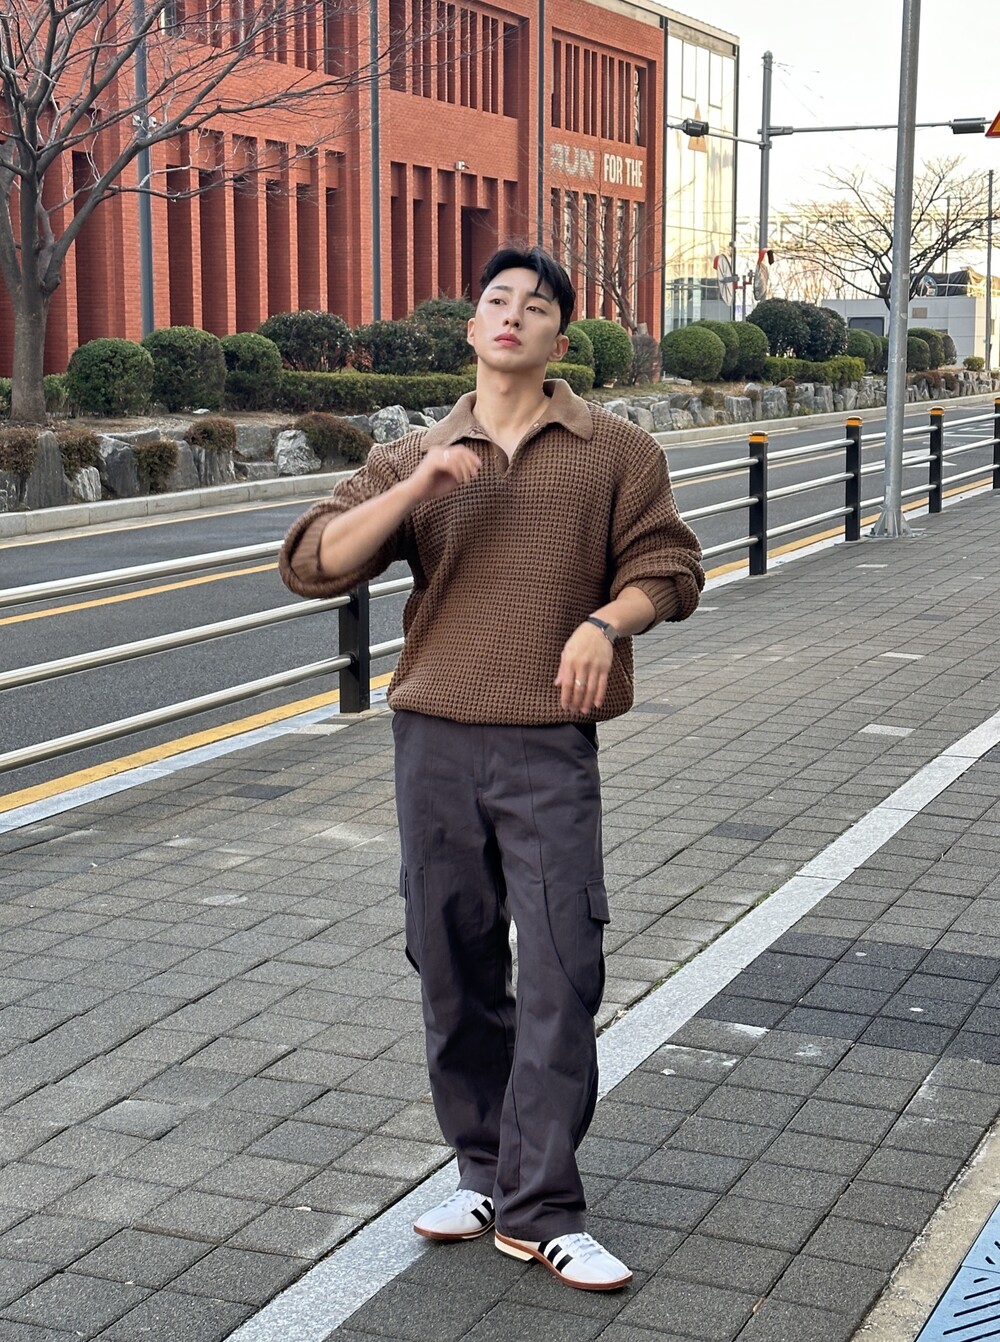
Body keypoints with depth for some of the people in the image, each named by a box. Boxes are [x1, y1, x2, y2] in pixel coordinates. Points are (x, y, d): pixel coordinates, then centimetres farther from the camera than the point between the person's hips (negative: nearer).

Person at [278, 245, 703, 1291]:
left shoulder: (614, 451, 6)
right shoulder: (414, 460, 10)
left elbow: (668, 567, 7)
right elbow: (312, 566, 0)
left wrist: (605, 621, -14)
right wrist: (415, 486, -13)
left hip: (550, 746, -2)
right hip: (434, 738, 2)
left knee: (561, 973, -6)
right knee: (455, 967, 9)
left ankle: (539, 1209, 2)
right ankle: (485, 1171, 25)